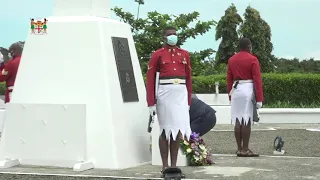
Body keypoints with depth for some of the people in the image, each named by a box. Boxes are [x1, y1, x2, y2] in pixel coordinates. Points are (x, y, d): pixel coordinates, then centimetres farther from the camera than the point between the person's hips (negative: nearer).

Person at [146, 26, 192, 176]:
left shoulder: (185, 54, 12)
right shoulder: (158, 54, 1)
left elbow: (188, 78, 15)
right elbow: (150, 79, -2)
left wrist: (189, 100, 11)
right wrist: (151, 102, -8)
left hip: (181, 94, 4)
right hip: (165, 94, -3)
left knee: (177, 130, 4)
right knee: (165, 130, 0)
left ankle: (174, 165, 11)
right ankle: (165, 166, 7)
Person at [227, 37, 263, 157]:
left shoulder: (231, 60, 12)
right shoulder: (252, 59, -5)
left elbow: (229, 79, 13)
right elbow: (257, 79, -9)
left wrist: (230, 96, 19)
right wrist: (259, 99, -9)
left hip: (235, 90, 6)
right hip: (248, 90, -6)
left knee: (237, 121, 6)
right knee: (247, 121, -5)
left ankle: (239, 149, 10)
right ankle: (245, 150, -5)